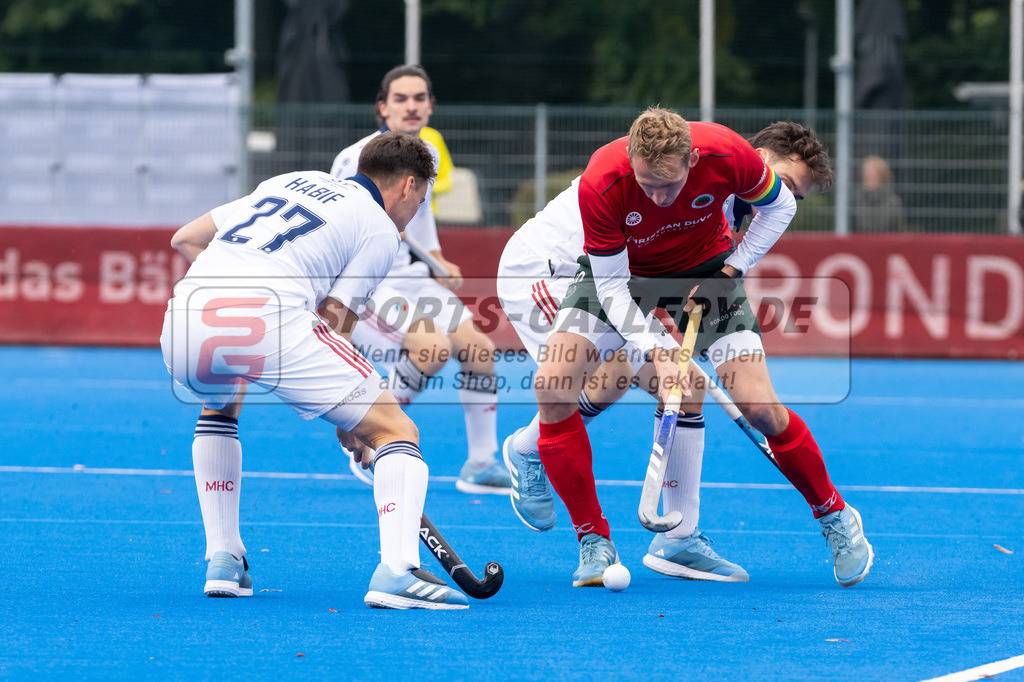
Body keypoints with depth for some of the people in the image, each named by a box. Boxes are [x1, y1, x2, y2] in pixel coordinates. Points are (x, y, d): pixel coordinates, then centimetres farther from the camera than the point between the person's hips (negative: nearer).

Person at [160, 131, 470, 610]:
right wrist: (348, 424, 18)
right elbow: (335, 321, 9)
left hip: (186, 313, 6)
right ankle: (396, 571, -17)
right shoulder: (381, 229, 16)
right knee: (395, 430, 3)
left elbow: (185, 239, 32)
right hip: (267, 317, -6)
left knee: (219, 409, 39)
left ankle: (223, 563, 30)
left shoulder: (294, 182, 33)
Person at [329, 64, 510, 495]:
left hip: (410, 279, 8)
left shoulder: (426, 156, 6)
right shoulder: (358, 160, -17)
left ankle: (481, 465, 7)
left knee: (479, 347, -5)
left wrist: (439, 261, 13)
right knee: (433, 347, -28)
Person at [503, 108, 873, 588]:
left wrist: (732, 269, -13)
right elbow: (611, 284, -24)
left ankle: (835, 518, 13)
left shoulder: (727, 156, -30)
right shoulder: (599, 185, -34)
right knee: (552, 385, -21)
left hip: (704, 269, 0)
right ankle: (594, 543, -10)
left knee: (760, 409, -13)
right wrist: (654, 350, -35)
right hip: (620, 274, 0)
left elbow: (778, 206, -7)